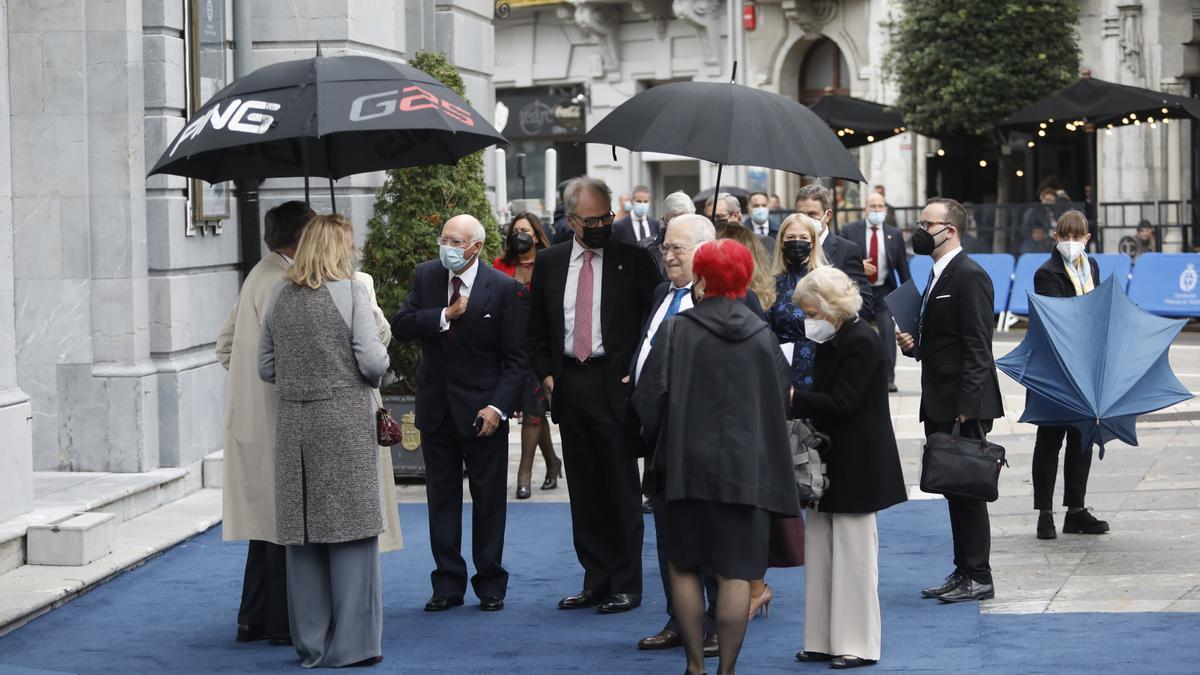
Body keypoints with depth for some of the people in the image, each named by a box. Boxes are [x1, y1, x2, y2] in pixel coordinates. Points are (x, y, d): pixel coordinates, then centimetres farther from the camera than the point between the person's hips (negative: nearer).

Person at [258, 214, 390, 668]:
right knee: (350, 529, 2)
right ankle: (351, 643, 2)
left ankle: (311, 643, 16)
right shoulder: (350, 292, -8)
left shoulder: (279, 297, 6)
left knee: (302, 535, 10)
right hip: (344, 424, -5)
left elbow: (265, 368, 9)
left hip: (294, 426, 5)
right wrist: (377, 369, 8)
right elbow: (373, 361, -14)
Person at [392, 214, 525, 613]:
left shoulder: (502, 288, -8)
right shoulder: (426, 276, 2)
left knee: (489, 500, 5)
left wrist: (498, 407, -16)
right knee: (441, 497, 7)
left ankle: (490, 584, 15)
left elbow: (515, 358, -7)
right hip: (436, 407, 3)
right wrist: (445, 315, -19)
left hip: (482, 410, -3)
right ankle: (448, 584, 14)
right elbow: (401, 326, -7)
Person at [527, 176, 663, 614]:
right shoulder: (549, 263, 10)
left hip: (615, 385, -4)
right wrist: (546, 373, 5)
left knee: (622, 490, -2)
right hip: (568, 387, 4)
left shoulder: (633, 259, -1)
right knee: (584, 491, 9)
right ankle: (596, 581, 16)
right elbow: (537, 328, 17)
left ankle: (626, 586, 5)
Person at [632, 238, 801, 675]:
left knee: (684, 566, 12)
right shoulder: (763, 338, 0)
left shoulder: (677, 332, -8)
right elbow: (781, 403, 5)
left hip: (687, 466, -1)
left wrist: (657, 444, 8)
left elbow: (648, 399, -9)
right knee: (736, 573, 4)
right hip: (747, 471, 1)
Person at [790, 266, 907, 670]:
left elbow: (840, 403, -21)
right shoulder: (831, 342, 12)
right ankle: (824, 639, 16)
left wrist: (791, 399, -17)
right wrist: (797, 405, -1)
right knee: (820, 551, 10)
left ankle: (858, 644, 5)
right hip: (831, 462, 9)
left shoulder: (861, 343, -15)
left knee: (853, 553, -2)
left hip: (855, 466, -9)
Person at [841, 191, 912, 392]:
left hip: (884, 290, 0)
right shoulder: (850, 230, -2)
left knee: (888, 332, -10)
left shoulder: (894, 234, 4)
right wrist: (857, 265, -20)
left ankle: (888, 378, -5)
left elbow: (902, 266, 7)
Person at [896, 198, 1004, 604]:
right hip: (940, 404, 10)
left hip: (965, 406, -10)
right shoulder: (937, 276, 17)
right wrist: (914, 345, 6)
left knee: (967, 490, -5)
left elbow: (977, 349, -18)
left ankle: (977, 577, 2)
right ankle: (963, 572, 19)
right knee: (954, 490, 13)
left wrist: (966, 408, -22)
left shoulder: (970, 277, -13)